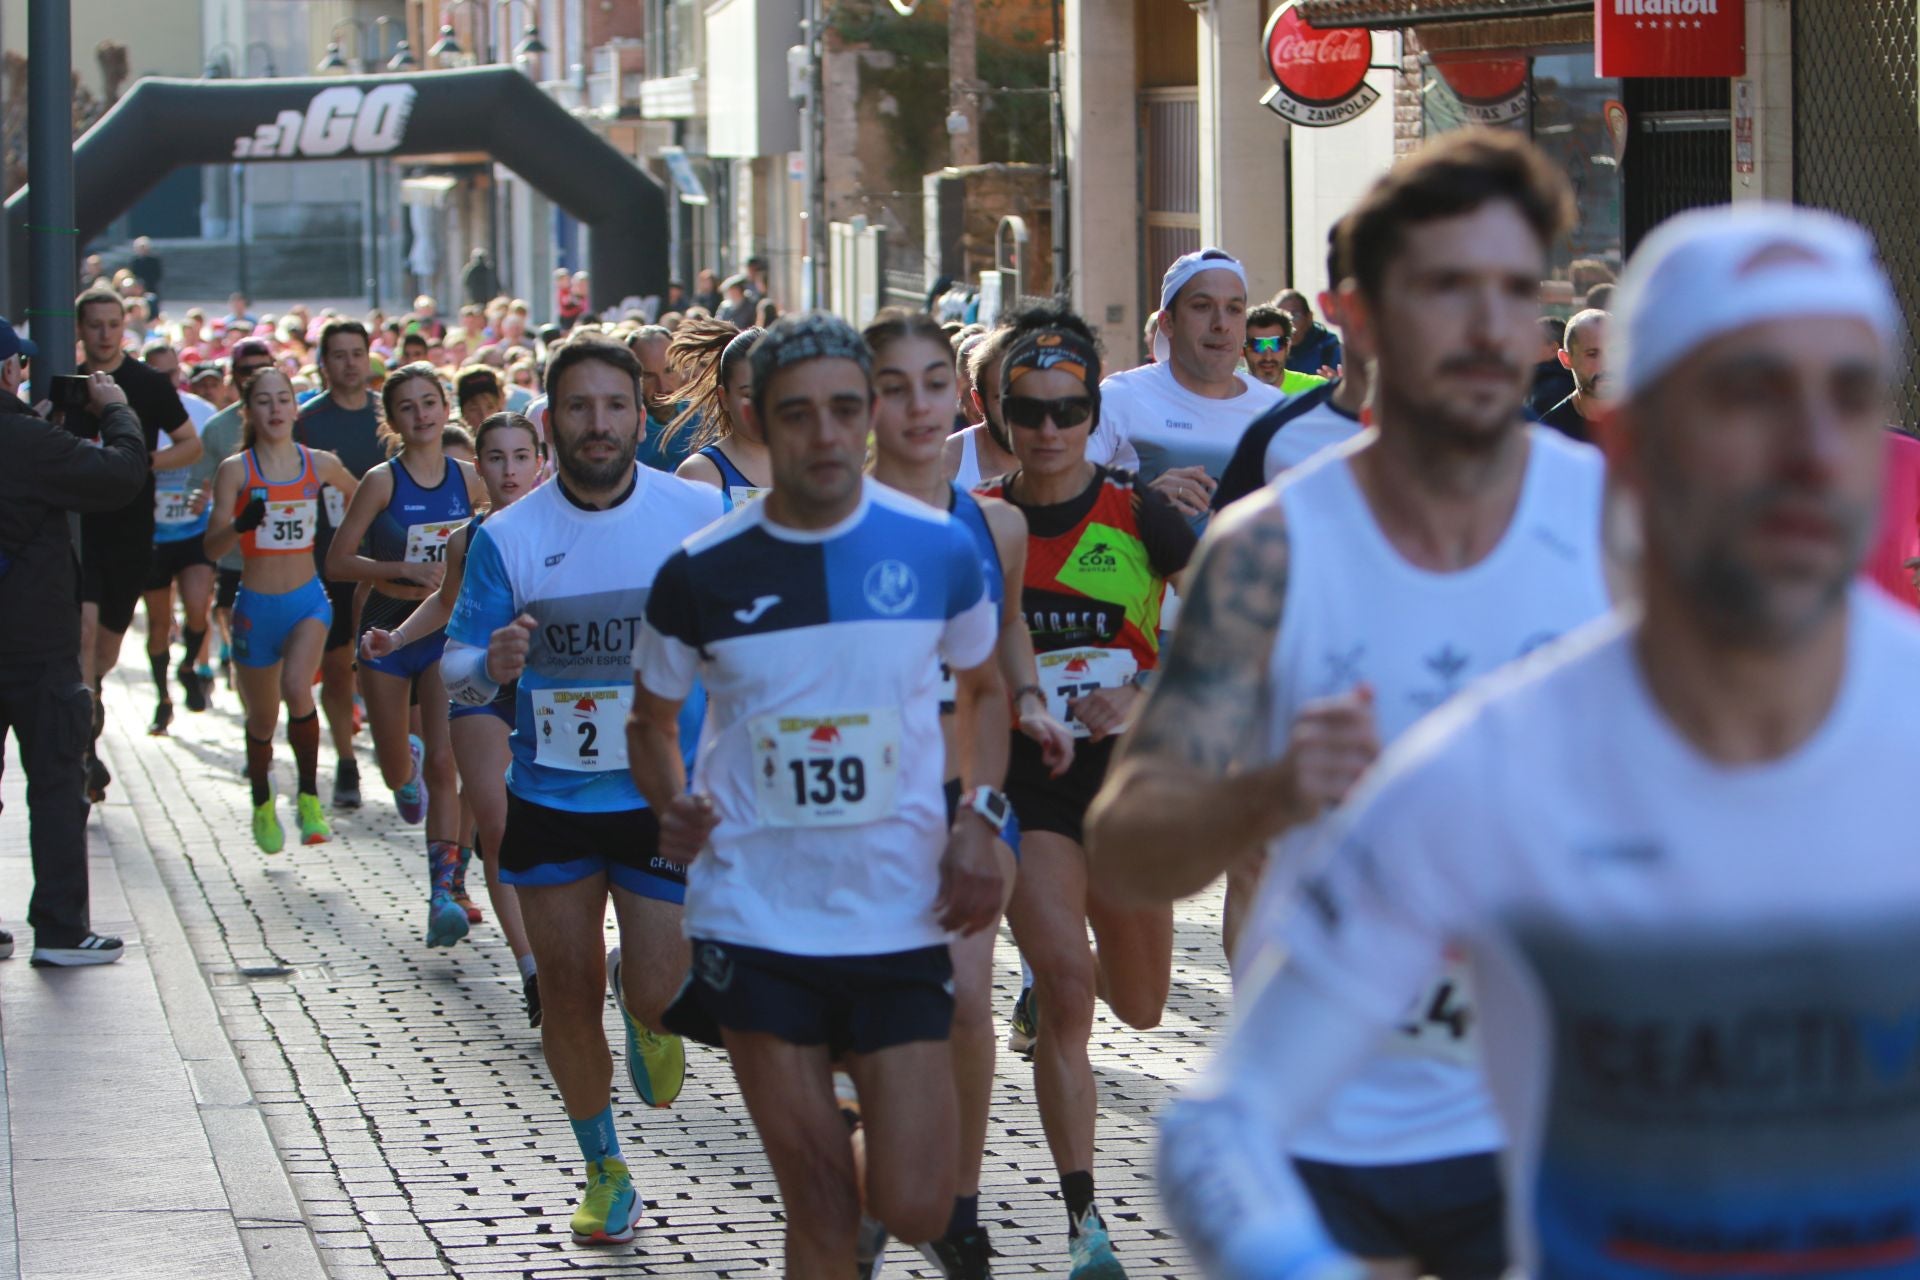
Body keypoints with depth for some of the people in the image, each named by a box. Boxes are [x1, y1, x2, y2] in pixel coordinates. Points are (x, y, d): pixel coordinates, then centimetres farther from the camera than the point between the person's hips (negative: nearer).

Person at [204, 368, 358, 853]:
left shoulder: (320, 465, -1)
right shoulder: (236, 471, -8)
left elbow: (361, 496, 22)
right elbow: (212, 547, -14)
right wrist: (240, 524, -34)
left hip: (308, 599, 0)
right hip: (256, 606, 0)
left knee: (297, 688, -27)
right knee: (262, 718, 12)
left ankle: (309, 798, -11)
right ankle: (262, 804, 39)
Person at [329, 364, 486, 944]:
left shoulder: (469, 480, 0)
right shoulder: (382, 481, -8)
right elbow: (338, 563, -10)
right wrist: (408, 571, -21)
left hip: (445, 631, 0)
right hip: (388, 632, 0)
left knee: (443, 762, -14)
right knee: (395, 767, 13)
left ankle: (445, 893, -16)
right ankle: (408, 766, 53)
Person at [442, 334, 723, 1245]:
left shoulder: (701, 518, -7)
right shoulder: (509, 537, -6)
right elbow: (456, 671, -2)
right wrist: (490, 665, -25)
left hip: (667, 796, -1)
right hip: (550, 801, 1)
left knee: (656, 992, -6)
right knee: (567, 989, 6)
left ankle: (645, 1015, 33)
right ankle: (603, 1171, 26)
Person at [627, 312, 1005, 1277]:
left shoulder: (938, 550, -2)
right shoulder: (702, 574, -4)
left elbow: (984, 687, 15)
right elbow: (652, 722, 12)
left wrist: (980, 816, -2)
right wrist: (673, 805, -9)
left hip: (900, 917, 0)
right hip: (755, 925, 0)